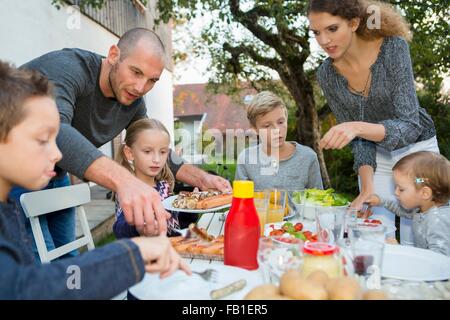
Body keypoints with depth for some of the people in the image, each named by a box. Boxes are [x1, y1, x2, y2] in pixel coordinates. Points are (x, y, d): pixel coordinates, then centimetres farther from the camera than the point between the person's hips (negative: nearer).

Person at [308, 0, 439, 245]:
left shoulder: (393, 47, -25)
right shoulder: (327, 75, -15)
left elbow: (409, 126, -30)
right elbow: (357, 139, -10)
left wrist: (358, 127, -48)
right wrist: (367, 186, -22)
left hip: (416, 148, -2)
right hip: (375, 154, 2)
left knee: (413, 245, 2)